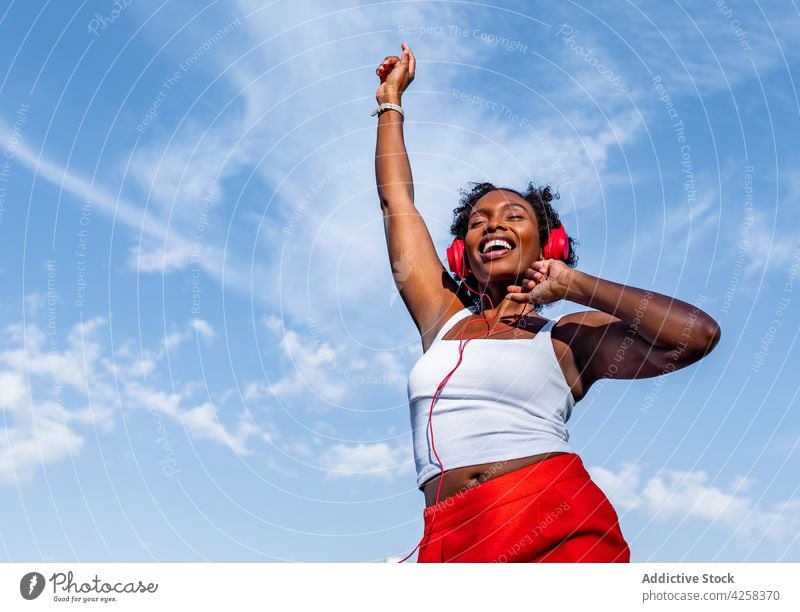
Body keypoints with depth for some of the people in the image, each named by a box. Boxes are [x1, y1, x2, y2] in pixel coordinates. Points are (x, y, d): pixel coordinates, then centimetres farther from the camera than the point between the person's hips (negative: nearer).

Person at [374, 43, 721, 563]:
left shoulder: (570, 338, 10)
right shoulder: (443, 319, 19)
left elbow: (697, 333, -5)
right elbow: (397, 199, 26)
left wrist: (572, 285, 3)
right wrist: (391, 99, 34)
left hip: (560, 528, -2)